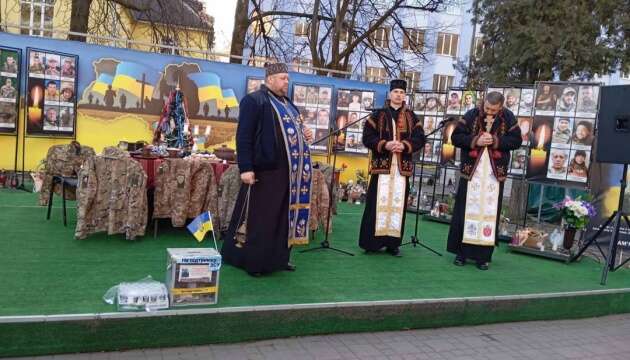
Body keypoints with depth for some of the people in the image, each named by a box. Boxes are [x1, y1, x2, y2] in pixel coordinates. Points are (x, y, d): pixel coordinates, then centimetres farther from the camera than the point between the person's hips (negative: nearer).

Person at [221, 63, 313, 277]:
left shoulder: (288, 104, 20)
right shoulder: (254, 100, -6)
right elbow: (243, 136, -13)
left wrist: (303, 135, 9)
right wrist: (245, 168, -21)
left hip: (288, 171, 8)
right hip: (265, 170, -8)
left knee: (283, 216, 13)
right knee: (260, 217, -1)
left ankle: (279, 258, 25)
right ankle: (253, 261, 10)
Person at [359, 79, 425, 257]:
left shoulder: (411, 117, 12)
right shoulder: (378, 115, 5)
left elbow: (420, 138, 4)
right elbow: (367, 137, -1)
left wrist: (405, 145, -13)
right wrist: (385, 144, -15)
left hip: (402, 166, 2)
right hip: (382, 165, -2)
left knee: (398, 204, 3)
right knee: (378, 203, -3)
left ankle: (393, 243, 10)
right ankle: (372, 242, 5)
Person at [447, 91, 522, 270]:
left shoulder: (508, 118, 1)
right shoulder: (471, 115, -1)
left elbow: (516, 140, 0)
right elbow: (455, 137, -3)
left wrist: (496, 141, -15)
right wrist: (475, 140, -17)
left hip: (495, 174, 1)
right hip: (471, 172, 0)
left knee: (490, 213, 3)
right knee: (465, 211, 2)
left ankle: (483, 255, 11)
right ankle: (461, 252, 13)